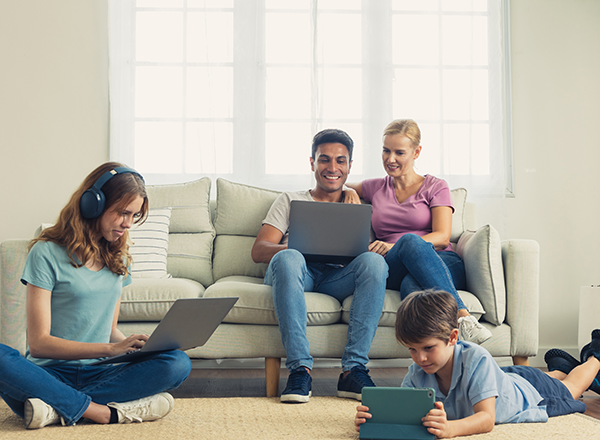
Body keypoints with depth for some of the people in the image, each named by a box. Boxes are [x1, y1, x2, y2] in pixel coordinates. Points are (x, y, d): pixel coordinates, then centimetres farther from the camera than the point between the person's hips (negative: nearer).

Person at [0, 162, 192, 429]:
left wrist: (131, 344, -4)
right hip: (51, 373, -5)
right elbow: (39, 342, -10)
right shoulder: (47, 253, -4)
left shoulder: (118, 257, 14)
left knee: (178, 363, -23)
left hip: (98, 375, 5)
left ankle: (60, 409, -26)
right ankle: (106, 412, -29)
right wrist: (110, 348, -20)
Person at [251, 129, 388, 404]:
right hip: (299, 272, -1)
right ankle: (299, 369, -38)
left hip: (339, 277, 1)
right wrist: (294, 249, -13)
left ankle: (353, 370, -34)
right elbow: (258, 250, 10)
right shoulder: (290, 201, 24)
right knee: (288, 259, -37)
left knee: (375, 261, -31)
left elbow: (368, 248, 16)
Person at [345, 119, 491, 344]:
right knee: (410, 240, -39)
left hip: (442, 263, 0)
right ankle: (462, 314, -53)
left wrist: (395, 246, -18)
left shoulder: (435, 187, 14)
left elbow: (442, 237, -1)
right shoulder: (375, 188, 23)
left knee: (412, 286, -40)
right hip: (394, 271, 1)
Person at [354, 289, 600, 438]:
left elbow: (487, 419, -53)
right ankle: (559, 368, 65)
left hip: (529, 393, -4)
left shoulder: (476, 359, -48)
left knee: (568, 389, 29)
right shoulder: (417, 372, -33)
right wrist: (374, 418, -61)